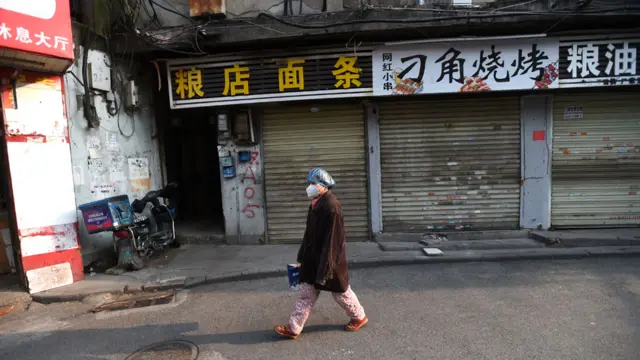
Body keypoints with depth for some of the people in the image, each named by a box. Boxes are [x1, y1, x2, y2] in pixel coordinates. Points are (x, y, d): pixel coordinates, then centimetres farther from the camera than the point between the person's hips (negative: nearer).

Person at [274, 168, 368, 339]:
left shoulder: (331, 206, -24)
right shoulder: (316, 203, 4)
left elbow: (333, 239, -24)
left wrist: (325, 267, -21)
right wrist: (303, 257, 17)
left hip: (328, 259, -8)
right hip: (313, 259, 8)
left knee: (340, 291, 11)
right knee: (306, 293, 13)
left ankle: (359, 317, 34)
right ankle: (294, 328, 22)